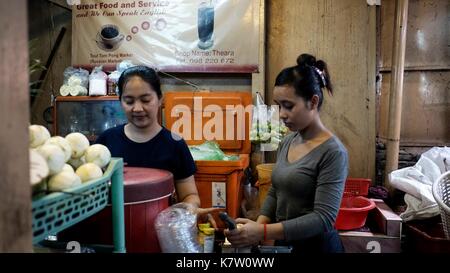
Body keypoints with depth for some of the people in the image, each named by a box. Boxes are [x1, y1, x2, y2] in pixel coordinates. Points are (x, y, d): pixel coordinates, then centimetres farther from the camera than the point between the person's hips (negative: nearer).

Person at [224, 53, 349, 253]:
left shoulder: (332, 152, -20)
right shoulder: (287, 142, 1)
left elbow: (324, 218, -24)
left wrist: (263, 232, -30)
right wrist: (257, 226, -8)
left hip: (317, 245, -6)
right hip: (284, 242, 6)